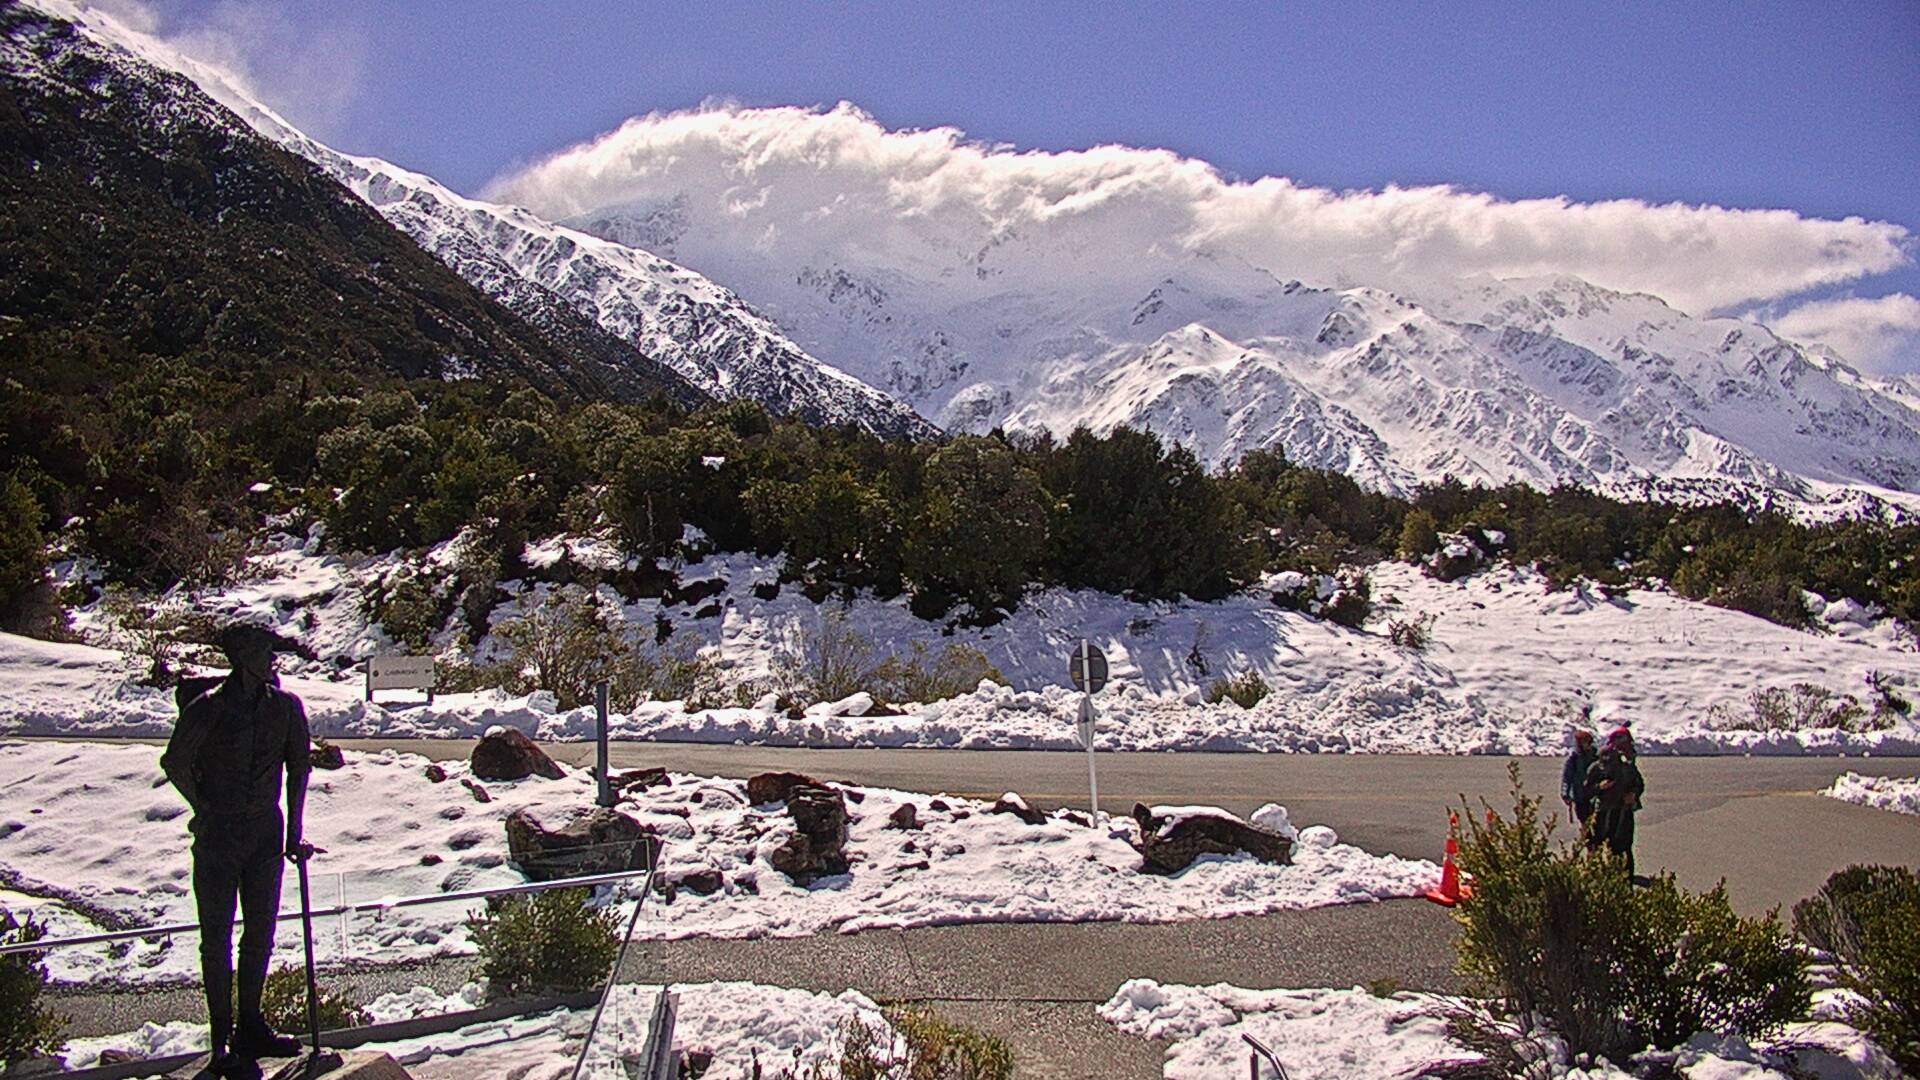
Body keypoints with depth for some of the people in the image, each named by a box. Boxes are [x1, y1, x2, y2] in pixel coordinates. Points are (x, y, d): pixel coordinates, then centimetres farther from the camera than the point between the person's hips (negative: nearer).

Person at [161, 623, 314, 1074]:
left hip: (266, 833, 4)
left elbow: (299, 766, 9)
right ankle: (222, 1045, 11)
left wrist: (294, 832, 9)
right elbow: (175, 764, 1)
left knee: (261, 934, 12)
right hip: (217, 837, -4)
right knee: (218, 940, 3)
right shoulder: (206, 708, -11)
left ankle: (249, 1027, 27)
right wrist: (205, 811, 3)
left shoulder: (286, 706, 0)